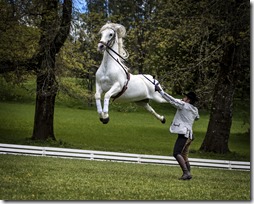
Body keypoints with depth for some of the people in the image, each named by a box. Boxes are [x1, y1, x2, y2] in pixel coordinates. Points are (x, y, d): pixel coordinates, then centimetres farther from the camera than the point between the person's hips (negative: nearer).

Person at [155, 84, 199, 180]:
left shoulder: (184, 105, -8)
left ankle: (186, 173, -26)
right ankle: (188, 174, 12)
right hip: (189, 134, 9)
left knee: (177, 153, -17)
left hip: (184, 133, -9)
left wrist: (160, 91, -6)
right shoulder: (194, 110, 15)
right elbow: (197, 117, 38)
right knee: (184, 156, 14)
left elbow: (172, 100, -10)